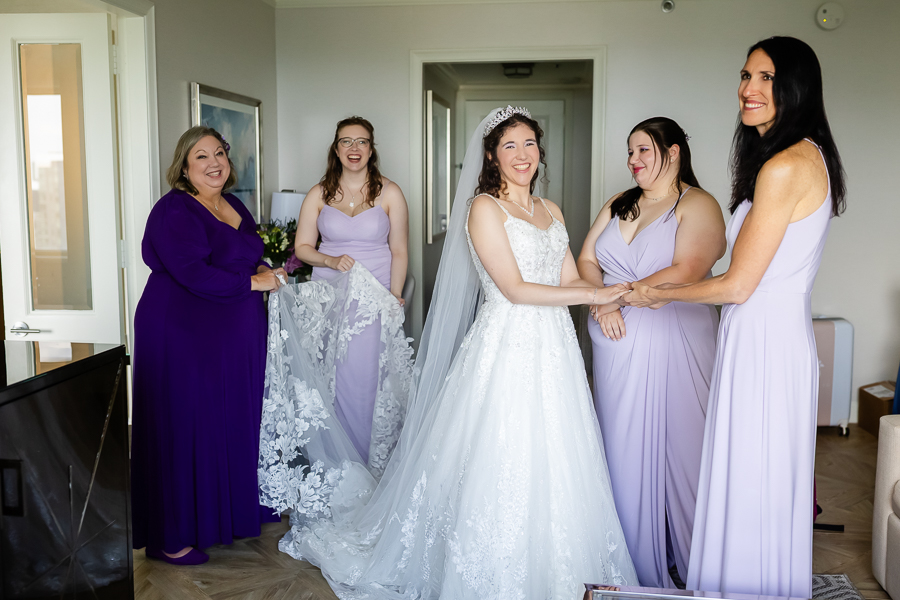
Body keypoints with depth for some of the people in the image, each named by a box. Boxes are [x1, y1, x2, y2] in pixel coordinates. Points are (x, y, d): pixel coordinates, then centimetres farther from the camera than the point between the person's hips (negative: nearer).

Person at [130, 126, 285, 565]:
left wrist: (263, 268, 4)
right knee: (184, 426, -2)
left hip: (234, 337, 8)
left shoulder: (234, 207, 14)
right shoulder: (174, 210, -13)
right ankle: (170, 537, 11)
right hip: (182, 335, -8)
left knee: (233, 421, 13)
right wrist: (252, 282, -15)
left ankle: (229, 509, 29)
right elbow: (193, 273, -24)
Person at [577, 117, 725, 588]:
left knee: (675, 444, 1)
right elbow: (586, 260, 10)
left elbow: (685, 272, -17)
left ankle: (688, 564, 18)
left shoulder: (698, 205, -4)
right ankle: (632, 562, 22)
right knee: (623, 446, 8)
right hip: (617, 341, 5)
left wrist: (620, 295, -13)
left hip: (673, 341, -5)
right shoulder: (618, 205, 16)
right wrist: (601, 303, -8)